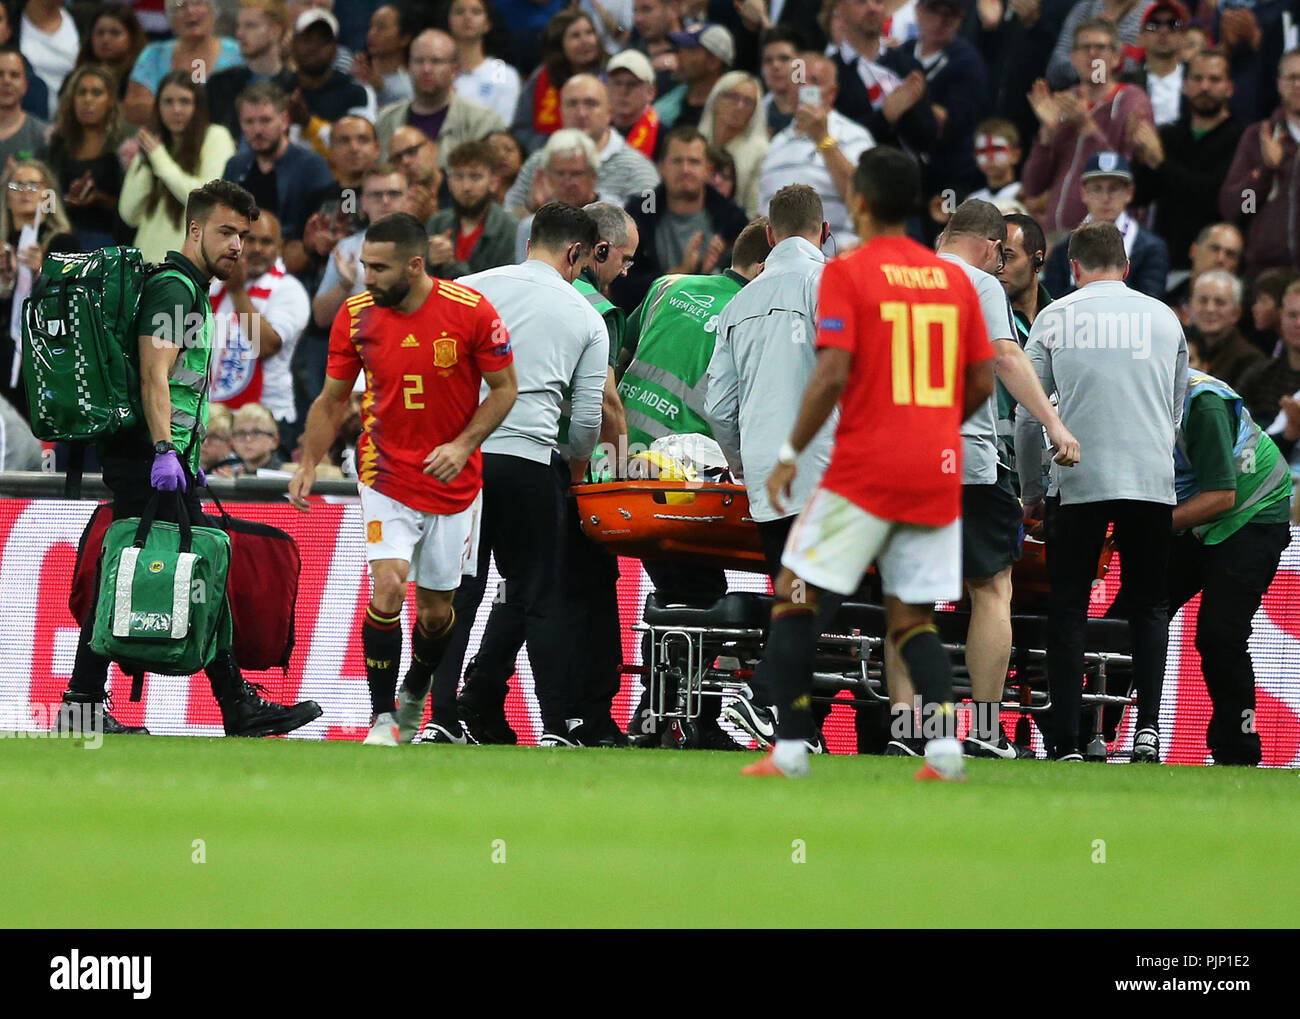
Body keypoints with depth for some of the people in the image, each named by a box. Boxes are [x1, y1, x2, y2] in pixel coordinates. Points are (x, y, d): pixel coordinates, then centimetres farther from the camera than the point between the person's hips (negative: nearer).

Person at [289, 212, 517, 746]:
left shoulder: (471, 311, -15)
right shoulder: (356, 316, -8)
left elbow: (504, 388, -4)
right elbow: (331, 400, 4)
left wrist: (463, 445, -17)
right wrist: (308, 464, -7)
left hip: (454, 483, 0)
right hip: (387, 477, 0)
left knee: (436, 611, 10)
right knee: (386, 591, -19)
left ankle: (414, 695, 39)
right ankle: (383, 718, -7)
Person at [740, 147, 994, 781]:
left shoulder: (847, 273, -5)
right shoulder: (953, 278, 11)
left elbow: (833, 375, -14)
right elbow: (981, 383, 12)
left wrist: (791, 455, -6)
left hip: (865, 467, -5)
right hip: (938, 474, 5)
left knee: (794, 595, 6)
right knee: (911, 617, 11)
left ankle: (790, 748, -1)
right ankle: (945, 744, -9)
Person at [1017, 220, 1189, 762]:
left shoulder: (1054, 318, 4)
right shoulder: (1163, 318, 10)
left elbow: (1028, 416, 5)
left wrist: (1029, 490, 16)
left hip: (1079, 481, -1)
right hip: (1152, 483, 1)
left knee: (1068, 610, 6)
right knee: (1149, 607, 10)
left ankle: (1066, 743, 0)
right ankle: (1148, 727, -6)